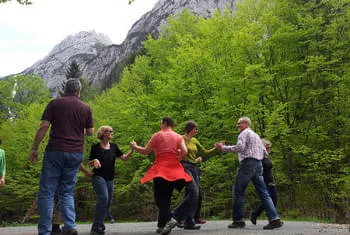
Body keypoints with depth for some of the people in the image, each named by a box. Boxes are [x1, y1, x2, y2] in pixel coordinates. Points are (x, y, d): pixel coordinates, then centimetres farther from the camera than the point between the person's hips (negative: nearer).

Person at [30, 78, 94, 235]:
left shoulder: (55, 103, 2)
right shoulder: (86, 108, 9)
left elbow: (44, 126, -5)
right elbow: (90, 132, 11)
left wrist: (34, 148, -1)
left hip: (55, 151, -3)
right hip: (76, 153, 3)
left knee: (46, 191, 2)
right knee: (67, 191, 11)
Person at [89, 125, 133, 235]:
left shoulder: (114, 146, 11)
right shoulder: (95, 147, -1)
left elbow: (124, 158, 3)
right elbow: (90, 163, 4)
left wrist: (132, 150, -12)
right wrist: (95, 161, -18)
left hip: (110, 178, 6)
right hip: (99, 176, -6)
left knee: (108, 201, 6)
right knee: (103, 197, -22)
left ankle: (99, 225, 19)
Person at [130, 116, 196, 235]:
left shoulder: (157, 135, 3)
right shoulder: (178, 137, 11)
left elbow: (146, 151, 3)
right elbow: (184, 151, -4)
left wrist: (135, 146, 20)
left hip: (160, 169, -3)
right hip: (174, 169, 4)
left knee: (161, 198, -3)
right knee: (166, 197, 10)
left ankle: (169, 219, -24)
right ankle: (162, 225, 11)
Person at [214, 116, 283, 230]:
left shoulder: (244, 133, 0)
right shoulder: (256, 135, 27)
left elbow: (240, 147, -17)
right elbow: (264, 151, 23)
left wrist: (223, 147, -12)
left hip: (248, 163, -8)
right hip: (258, 164, 8)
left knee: (238, 191, -2)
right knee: (263, 192, 3)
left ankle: (238, 220, -3)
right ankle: (274, 219, -6)